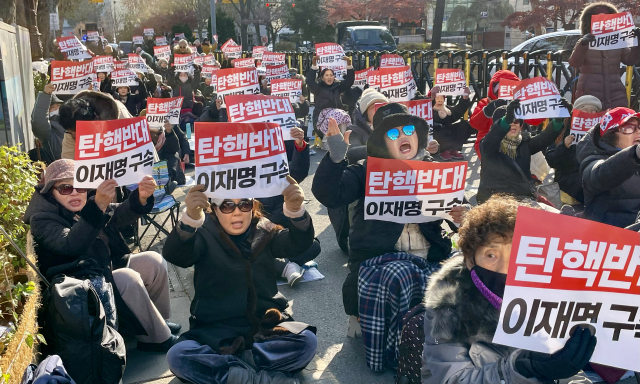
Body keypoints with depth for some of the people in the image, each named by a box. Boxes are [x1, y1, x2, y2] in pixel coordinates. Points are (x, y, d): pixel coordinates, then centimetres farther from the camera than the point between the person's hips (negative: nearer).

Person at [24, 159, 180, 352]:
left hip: (108, 271, 8)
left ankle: (158, 321, 10)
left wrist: (141, 197, -35)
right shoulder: (42, 220, -15)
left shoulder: (88, 206, 6)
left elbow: (121, 214, -12)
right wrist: (98, 206, -48)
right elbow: (70, 246, -35)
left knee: (153, 261, -3)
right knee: (128, 279, -27)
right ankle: (158, 338, -11)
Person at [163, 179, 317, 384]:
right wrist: (190, 218, -43)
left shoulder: (264, 231, 5)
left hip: (265, 325, 1)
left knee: (307, 341, -25)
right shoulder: (204, 234, -2)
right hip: (216, 330, -1)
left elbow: (298, 244, -13)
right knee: (177, 356, -28)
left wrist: (295, 211, -36)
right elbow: (175, 255, -22)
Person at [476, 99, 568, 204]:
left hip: (524, 197, 5)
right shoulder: (489, 144, -3)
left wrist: (559, 118, -22)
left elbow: (545, 137, -4)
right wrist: (507, 119, -45)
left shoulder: (524, 143, 11)